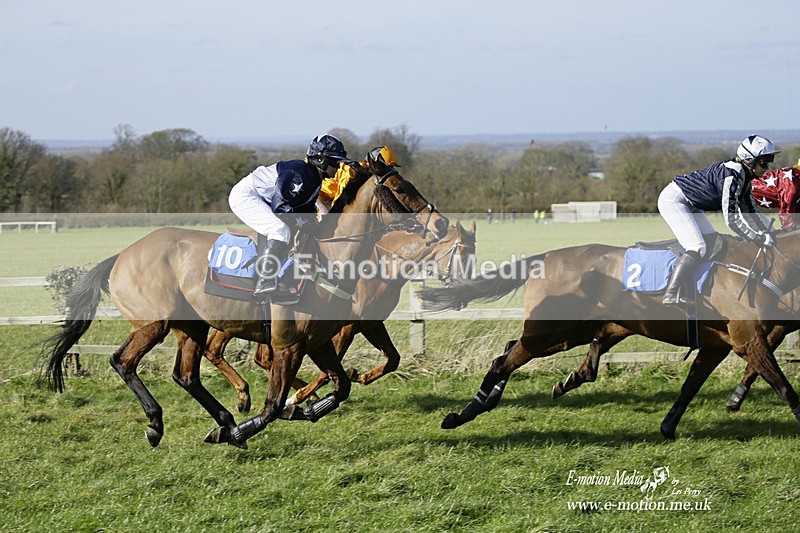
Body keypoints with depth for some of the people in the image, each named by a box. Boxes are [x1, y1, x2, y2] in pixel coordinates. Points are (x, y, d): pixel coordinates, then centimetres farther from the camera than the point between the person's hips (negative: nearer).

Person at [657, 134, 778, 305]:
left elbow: (750, 210, 12)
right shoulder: (731, 175, -27)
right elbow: (731, 218, -31)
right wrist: (759, 238, -27)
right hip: (672, 199, -11)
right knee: (698, 248, -20)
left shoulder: (744, 175, 3)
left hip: (689, 205, 11)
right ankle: (670, 294, -20)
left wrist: (767, 232, 1)